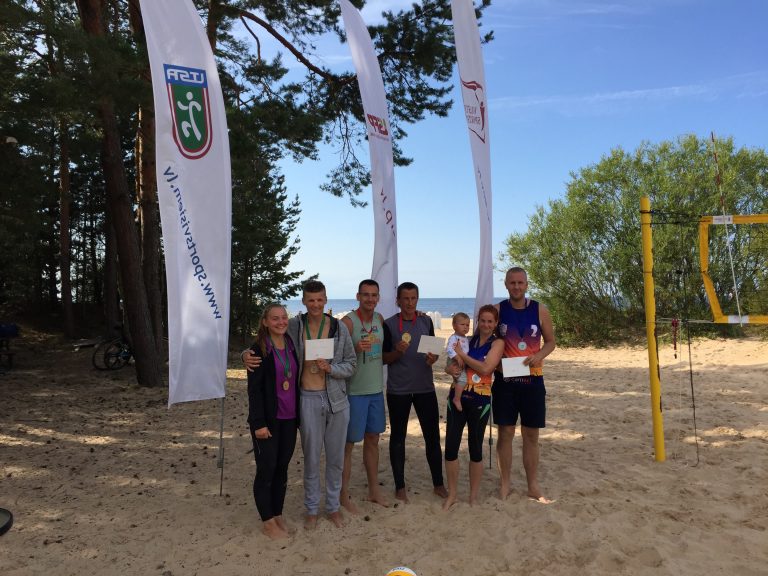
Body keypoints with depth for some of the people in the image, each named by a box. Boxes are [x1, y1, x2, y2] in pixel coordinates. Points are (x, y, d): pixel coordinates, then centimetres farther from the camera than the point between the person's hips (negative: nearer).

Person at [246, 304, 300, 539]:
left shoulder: (292, 346, 6)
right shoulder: (259, 350, -9)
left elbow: (296, 382, 10)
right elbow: (254, 389, -11)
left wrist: (299, 416, 9)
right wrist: (259, 423, -15)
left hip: (289, 419, 5)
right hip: (268, 420, -5)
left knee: (282, 468, 13)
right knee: (266, 469, 3)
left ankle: (278, 515, 27)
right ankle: (268, 522, 17)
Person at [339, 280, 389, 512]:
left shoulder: (380, 319, 7)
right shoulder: (348, 322, -14)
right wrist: (355, 349, -31)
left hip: (376, 389, 7)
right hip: (354, 391, -7)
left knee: (372, 439, 17)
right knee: (348, 443, 3)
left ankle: (373, 490, 31)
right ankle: (344, 494, 17)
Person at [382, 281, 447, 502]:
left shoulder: (426, 321, 5)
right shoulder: (389, 324, -5)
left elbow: (433, 350, 13)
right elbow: (384, 358, -1)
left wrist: (433, 358, -9)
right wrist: (397, 352, -21)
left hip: (425, 387, 3)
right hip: (398, 390, -2)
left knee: (433, 435, 7)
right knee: (398, 437, 8)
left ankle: (438, 483, 21)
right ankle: (400, 487, 20)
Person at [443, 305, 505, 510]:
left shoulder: (497, 343, -3)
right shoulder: (468, 340, 10)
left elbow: (485, 369, -16)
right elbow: (451, 363, 10)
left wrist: (462, 354, -12)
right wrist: (450, 368, -13)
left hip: (480, 401, -3)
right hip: (457, 398, 4)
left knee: (475, 448, 8)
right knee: (450, 447, 3)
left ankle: (473, 496, 24)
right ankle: (452, 494, 19)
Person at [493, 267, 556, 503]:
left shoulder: (540, 310, 0)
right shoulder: (497, 310, -1)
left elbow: (550, 342, 7)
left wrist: (539, 356, -12)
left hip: (532, 380, 1)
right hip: (505, 380, 0)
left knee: (531, 435, 9)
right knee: (505, 433, 5)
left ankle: (533, 486, 22)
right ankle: (504, 484, 18)